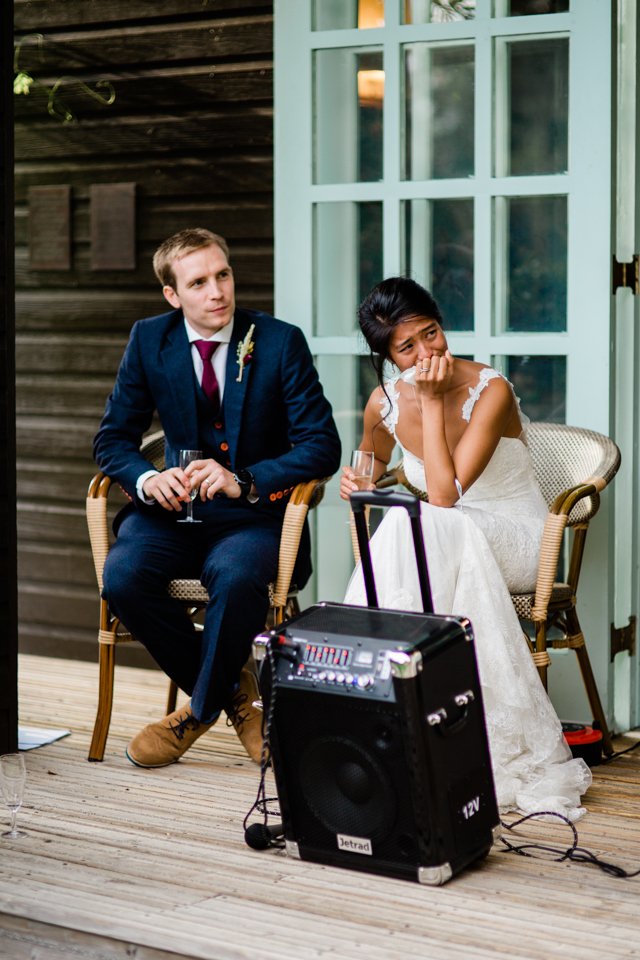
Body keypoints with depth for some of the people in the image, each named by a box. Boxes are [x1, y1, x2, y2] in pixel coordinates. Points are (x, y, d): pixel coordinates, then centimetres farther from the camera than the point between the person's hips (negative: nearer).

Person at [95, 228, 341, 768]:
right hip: (175, 508, 3)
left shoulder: (280, 341, -6)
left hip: (254, 514, -3)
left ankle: (202, 710, -7)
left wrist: (245, 481, -25)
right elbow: (114, 438, 6)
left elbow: (322, 445, -10)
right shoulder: (149, 340, 3)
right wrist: (147, 479, -17)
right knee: (123, 576, -27)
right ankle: (232, 691, -5)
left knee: (237, 578, -36)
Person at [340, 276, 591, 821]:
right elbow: (375, 459, 22)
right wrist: (359, 481, -1)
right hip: (449, 548, 4)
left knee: (416, 524, -33)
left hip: (515, 542, -4)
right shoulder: (386, 403, -2)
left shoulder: (490, 391, -18)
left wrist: (433, 400, -24)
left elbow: (443, 494, -27)